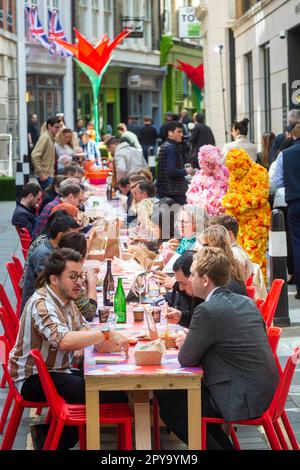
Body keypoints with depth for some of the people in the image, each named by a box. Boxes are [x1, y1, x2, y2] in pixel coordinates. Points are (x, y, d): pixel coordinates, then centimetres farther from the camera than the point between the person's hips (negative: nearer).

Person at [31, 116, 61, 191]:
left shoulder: (51, 138, 14)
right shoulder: (45, 138, -13)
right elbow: (34, 156, -22)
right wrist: (41, 174, -21)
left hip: (49, 174, 9)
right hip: (45, 176, -9)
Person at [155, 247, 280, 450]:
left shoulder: (207, 311, -19)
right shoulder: (245, 302, 8)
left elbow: (186, 359, -11)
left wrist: (186, 344, 10)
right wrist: (192, 341, 11)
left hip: (242, 400, -9)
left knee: (168, 404, -1)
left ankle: (215, 447, 6)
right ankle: (224, 445, 23)